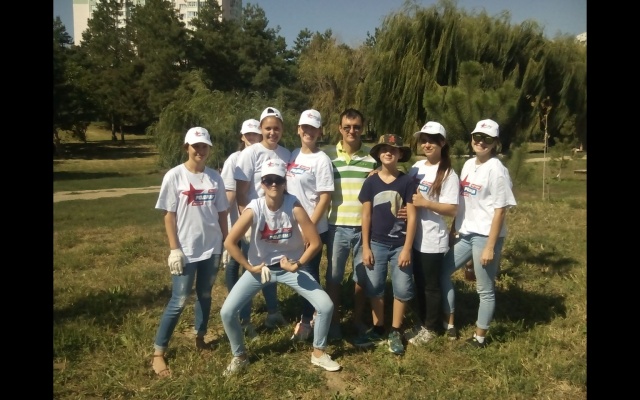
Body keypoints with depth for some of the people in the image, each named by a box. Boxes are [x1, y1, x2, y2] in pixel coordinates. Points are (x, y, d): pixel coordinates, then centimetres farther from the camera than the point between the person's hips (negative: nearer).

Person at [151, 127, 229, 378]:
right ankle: (158, 353, 11)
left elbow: (222, 214, 8)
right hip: (186, 250, -4)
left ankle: (200, 339, 34)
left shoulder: (215, 177, 4)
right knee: (179, 301, -1)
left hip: (212, 248, 4)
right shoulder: (174, 176, -7)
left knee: (205, 295, 15)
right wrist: (174, 249, -11)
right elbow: (169, 216, -7)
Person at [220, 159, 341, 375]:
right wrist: (249, 267, -14)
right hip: (260, 267, 0)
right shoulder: (254, 209, -20)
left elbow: (315, 242, -18)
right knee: (227, 311, -8)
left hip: (290, 267, 0)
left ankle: (318, 353, 18)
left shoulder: (294, 206, -21)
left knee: (326, 306, -8)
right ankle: (239, 356, 19)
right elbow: (229, 242, -18)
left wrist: (297, 265, -17)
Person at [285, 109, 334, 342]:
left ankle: (306, 320, 20)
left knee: (309, 275, 5)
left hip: (313, 229, -6)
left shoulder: (321, 159, -11)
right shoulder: (293, 155, 8)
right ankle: (309, 314, 34)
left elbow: (325, 198, -15)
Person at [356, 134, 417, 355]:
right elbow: (366, 215, 2)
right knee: (374, 287, 9)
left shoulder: (407, 181, -5)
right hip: (377, 244, 2)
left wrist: (407, 248, -9)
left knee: (402, 289, 5)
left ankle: (395, 332, 21)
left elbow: (412, 217, -5)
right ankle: (377, 329, 26)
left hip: (400, 244, -1)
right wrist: (365, 247, -1)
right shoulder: (370, 182, 0)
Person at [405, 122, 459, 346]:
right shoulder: (416, 167, 7)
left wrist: (425, 203, -22)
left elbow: (452, 210, -16)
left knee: (431, 285, 8)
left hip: (433, 240, -6)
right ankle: (422, 324, 33)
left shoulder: (448, 174, -11)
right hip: (414, 236, 6)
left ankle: (431, 328, 25)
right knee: (418, 283, 17)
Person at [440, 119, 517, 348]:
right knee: (442, 272, 13)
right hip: (465, 234, 8)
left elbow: (500, 210, -15)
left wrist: (490, 246, -17)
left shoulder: (496, 170, -13)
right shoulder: (468, 164, 9)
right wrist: (453, 227, 13)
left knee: (485, 289, 5)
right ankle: (449, 325, 28)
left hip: (485, 236, -8)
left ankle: (479, 338, 21)